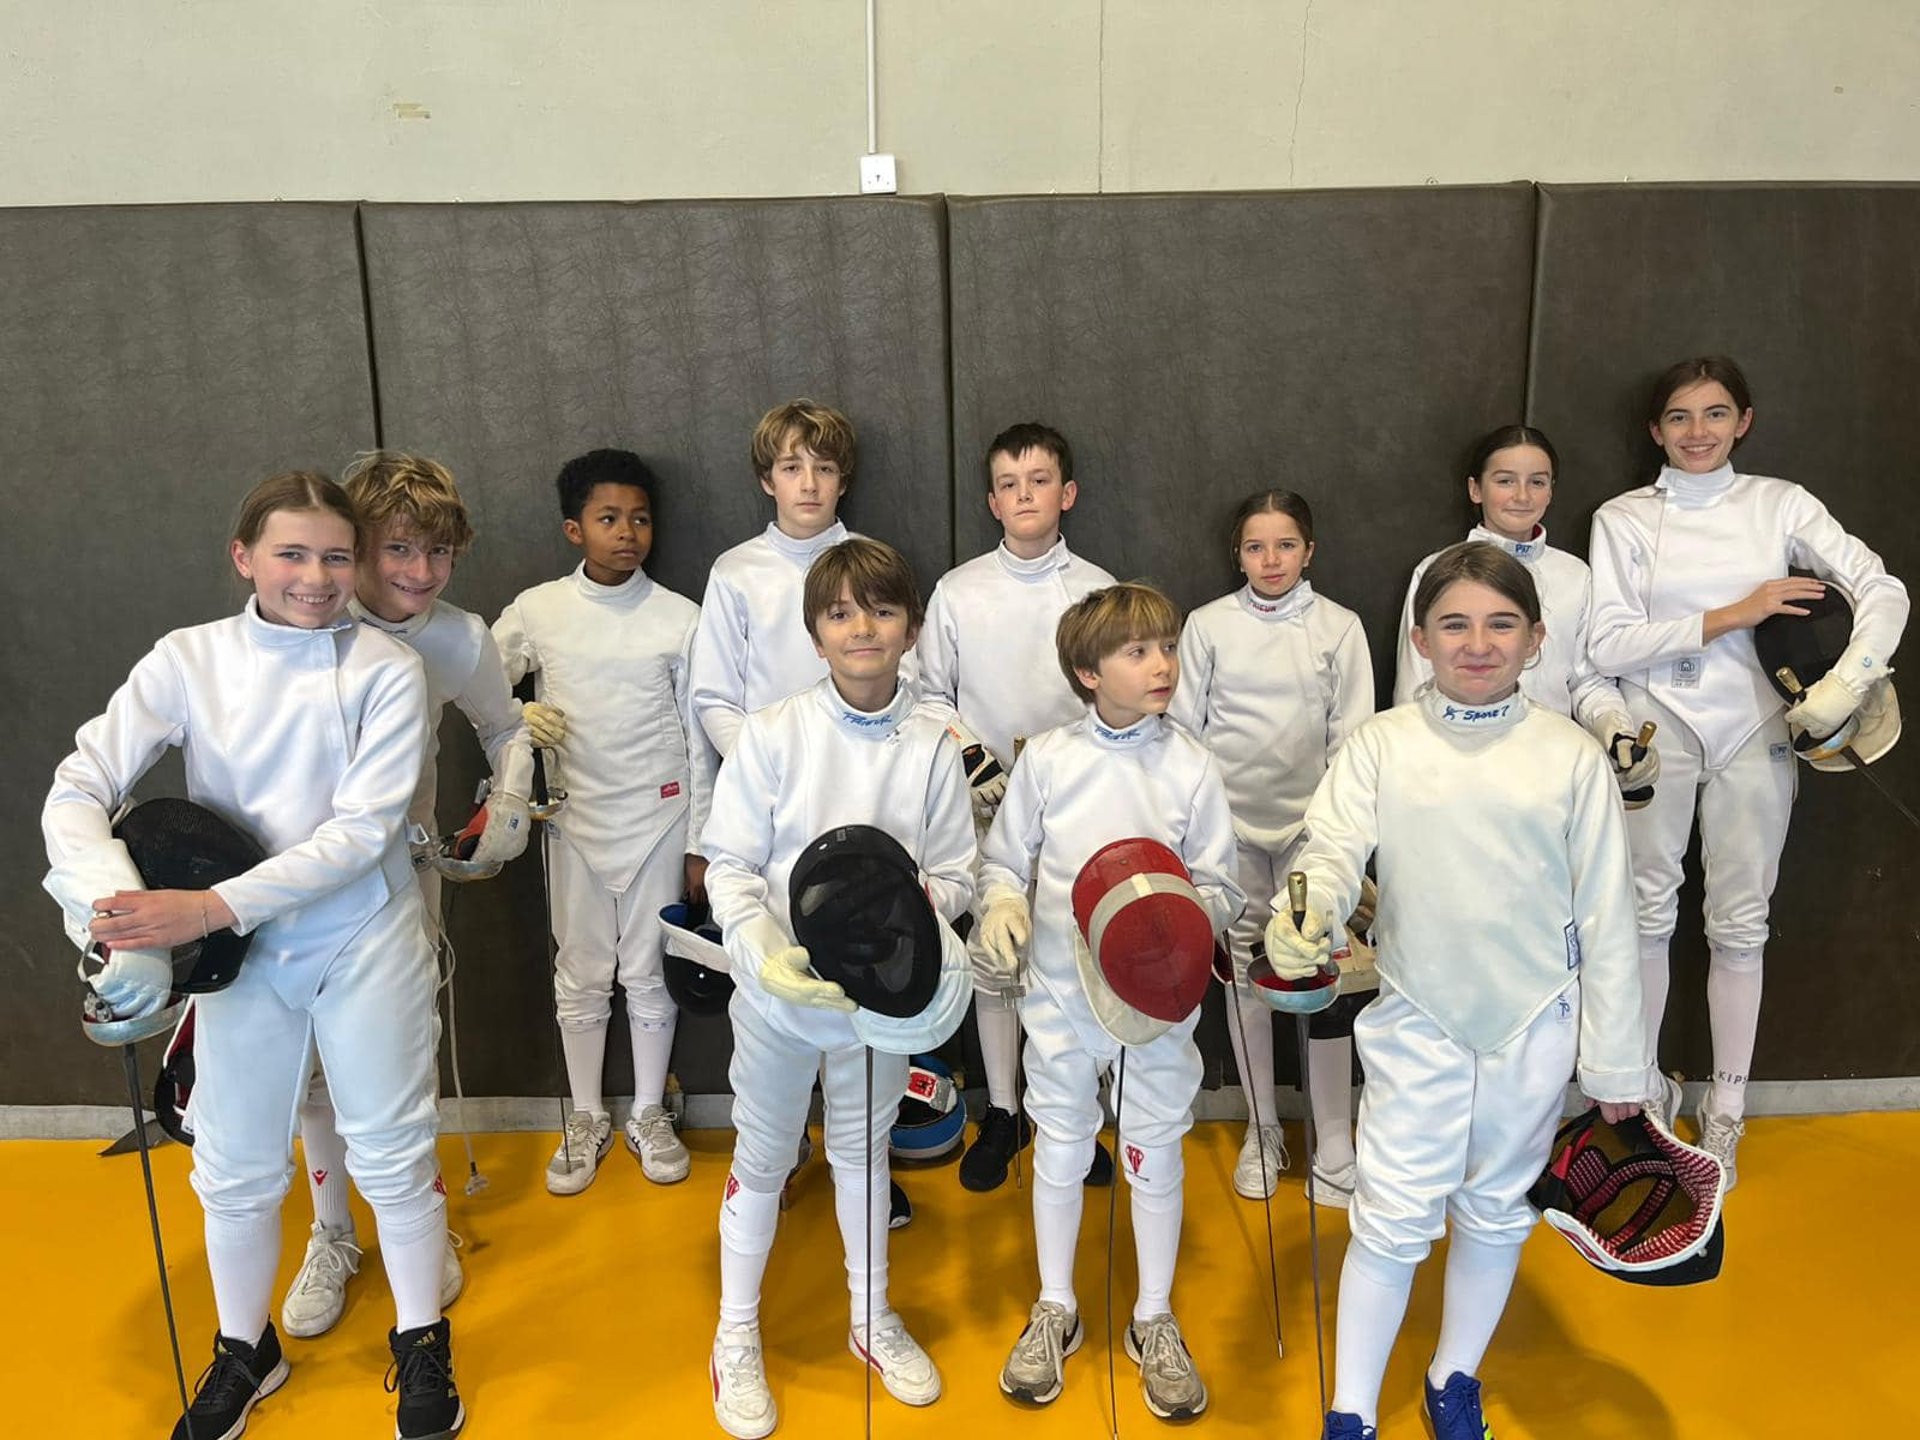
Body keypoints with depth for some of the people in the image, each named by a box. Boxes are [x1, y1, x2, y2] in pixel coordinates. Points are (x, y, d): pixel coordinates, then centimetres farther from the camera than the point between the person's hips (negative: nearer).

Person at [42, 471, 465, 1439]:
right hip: (239, 953, 2)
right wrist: (127, 917, -27)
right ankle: (243, 1351, 41)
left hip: (366, 945, -2)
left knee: (392, 1153, 10)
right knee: (235, 1167, 15)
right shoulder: (188, 659, -5)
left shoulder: (386, 670, -11)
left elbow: (361, 831, -17)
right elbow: (78, 789, -10)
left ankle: (421, 1344, 33)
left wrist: (210, 908, -26)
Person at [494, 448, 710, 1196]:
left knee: (649, 973, 10)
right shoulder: (536, 610, -3)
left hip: (658, 820, -1)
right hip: (577, 820, 1)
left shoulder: (680, 617, -5)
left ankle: (649, 1114, 28)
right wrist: (517, 718, -16)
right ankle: (587, 1118, 29)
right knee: (580, 975, 12)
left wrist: (699, 842, 0)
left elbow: (698, 740, -1)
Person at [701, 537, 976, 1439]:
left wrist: (916, 905, -24)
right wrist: (768, 953, -24)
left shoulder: (932, 744, -9)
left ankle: (872, 1319, 43)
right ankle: (736, 1337, 37)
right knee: (762, 1160, 15)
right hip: (777, 992, -1)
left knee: (863, 1152, 22)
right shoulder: (772, 734, -13)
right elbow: (730, 865, -10)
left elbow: (956, 873, -3)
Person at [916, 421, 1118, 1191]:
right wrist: (967, 752, -9)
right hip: (984, 803, 1)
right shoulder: (958, 591, 1)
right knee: (991, 956, 9)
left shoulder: (1099, 592, 1)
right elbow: (928, 692, 6)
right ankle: (1002, 1112, 25)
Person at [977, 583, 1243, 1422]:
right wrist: (1001, 901, -18)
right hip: (1062, 989, 1)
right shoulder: (1046, 759, -6)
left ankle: (1154, 1320, 34)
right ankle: (1055, 1311, 37)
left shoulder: (1192, 767, -7)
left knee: (1155, 1155, 13)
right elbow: (1005, 858, 3)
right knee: (1060, 1151, 15)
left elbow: (1221, 887, -3)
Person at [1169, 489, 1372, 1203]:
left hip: (1311, 822, -1)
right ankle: (1261, 1131, 24)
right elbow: (1184, 727, 6)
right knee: (1246, 973, 9)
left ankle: (1334, 1145, 8)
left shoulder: (1340, 627, 2)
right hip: (1230, 822, 1)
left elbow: (1352, 736, 2)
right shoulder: (1207, 625, 3)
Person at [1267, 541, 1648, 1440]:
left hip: (1534, 1027, 2)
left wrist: (1614, 1063, 1)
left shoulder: (1573, 758, -4)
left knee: (1496, 1210, 17)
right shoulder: (1381, 745, -6)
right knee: (1393, 1220, 1)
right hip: (1417, 1019, -1)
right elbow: (1334, 849, -16)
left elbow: (1605, 920, -1)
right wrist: (1302, 917, -39)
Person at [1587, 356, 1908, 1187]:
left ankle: (1726, 1109, 20)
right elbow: (1607, 645, -8)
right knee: (1648, 913, 5)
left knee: (1740, 922, 7)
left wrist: (1849, 682, -21)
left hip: (1753, 732, 1)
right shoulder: (1623, 518, 1)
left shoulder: (1780, 504, 4)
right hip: (1656, 733, -1)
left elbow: (1882, 590, -4)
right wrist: (1731, 616, -14)